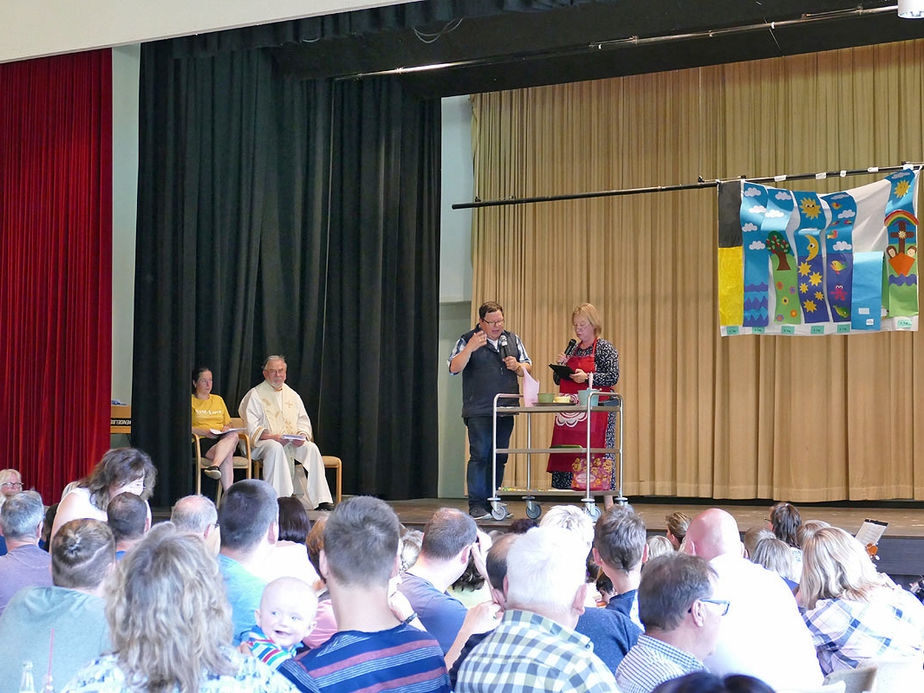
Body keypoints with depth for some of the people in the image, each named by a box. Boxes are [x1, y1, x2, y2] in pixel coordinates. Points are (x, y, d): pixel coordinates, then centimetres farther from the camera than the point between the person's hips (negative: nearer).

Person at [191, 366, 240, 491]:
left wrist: (226, 429, 3)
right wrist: (205, 432, -14)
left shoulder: (218, 400, 27)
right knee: (227, 455, -35)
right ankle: (229, 494, -47)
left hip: (223, 438, 4)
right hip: (202, 442, -4)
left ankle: (214, 466, -55)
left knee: (233, 435, -37)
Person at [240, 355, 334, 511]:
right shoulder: (255, 395, 4)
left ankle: (321, 500, -31)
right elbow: (251, 427, -6)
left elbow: (304, 421, 17)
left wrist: (302, 435, -7)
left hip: (294, 443, 4)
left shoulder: (292, 395, 20)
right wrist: (272, 436, -22)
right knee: (275, 448, -38)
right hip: (264, 442, -4)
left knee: (311, 448, -25)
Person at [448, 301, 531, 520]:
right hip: (479, 410, -5)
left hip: (506, 410, 5)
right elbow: (454, 368, -9)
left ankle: (492, 502, 14)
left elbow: (528, 368, 20)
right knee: (480, 456, -9)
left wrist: (517, 367, -3)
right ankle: (476, 505, -7)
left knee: (499, 458, 7)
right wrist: (470, 348, -24)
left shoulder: (513, 340, 15)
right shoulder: (468, 340, 1)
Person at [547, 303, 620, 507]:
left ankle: (608, 503, -7)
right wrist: (562, 365, 2)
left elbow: (613, 377, -11)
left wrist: (587, 377, -21)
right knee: (572, 452, 2)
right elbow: (558, 380, 22)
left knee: (598, 451, -10)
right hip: (571, 410, 7)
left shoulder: (604, 348, -1)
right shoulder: (573, 349, 19)